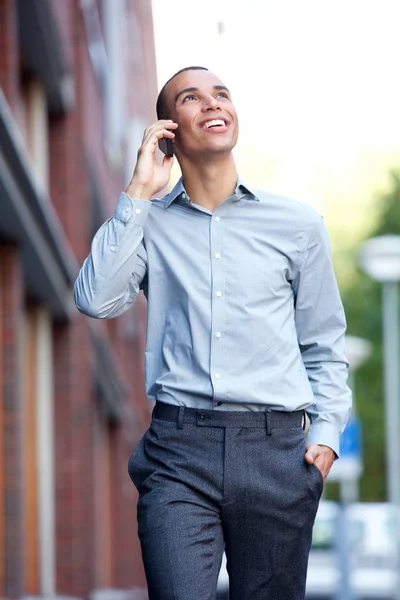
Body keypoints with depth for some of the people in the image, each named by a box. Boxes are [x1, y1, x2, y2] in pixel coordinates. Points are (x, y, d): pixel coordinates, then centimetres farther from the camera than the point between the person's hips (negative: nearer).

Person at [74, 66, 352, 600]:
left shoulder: (296, 224, 12)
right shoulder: (149, 223, 11)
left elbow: (324, 346, 16)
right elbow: (97, 299, -7)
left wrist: (326, 433, 2)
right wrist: (139, 192, -2)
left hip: (275, 450, 1)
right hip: (179, 448, -1)